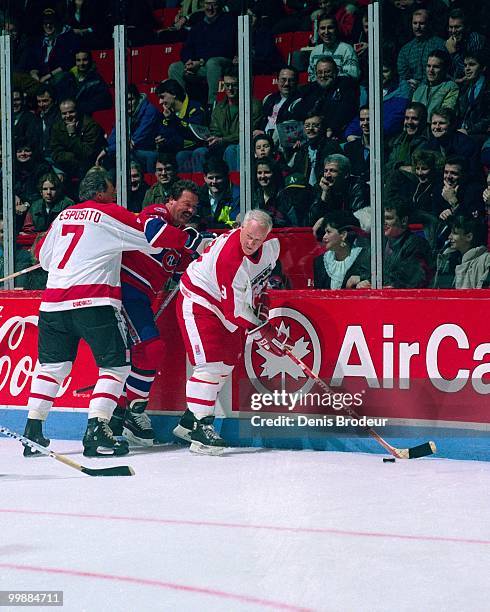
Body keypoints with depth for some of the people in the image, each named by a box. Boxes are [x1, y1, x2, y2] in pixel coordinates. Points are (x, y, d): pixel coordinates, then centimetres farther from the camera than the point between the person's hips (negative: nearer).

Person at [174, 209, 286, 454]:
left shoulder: (272, 245, -11)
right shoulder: (229, 257, -34)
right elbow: (236, 309, -29)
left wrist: (258, 297, 13)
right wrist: (263, 334, -24)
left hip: (225, 307, 9)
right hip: (198, 302, -9)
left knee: (226, 364, 13)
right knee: (210, 364, -20)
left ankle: (189, 422, 22)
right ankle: (201, 428, -20)